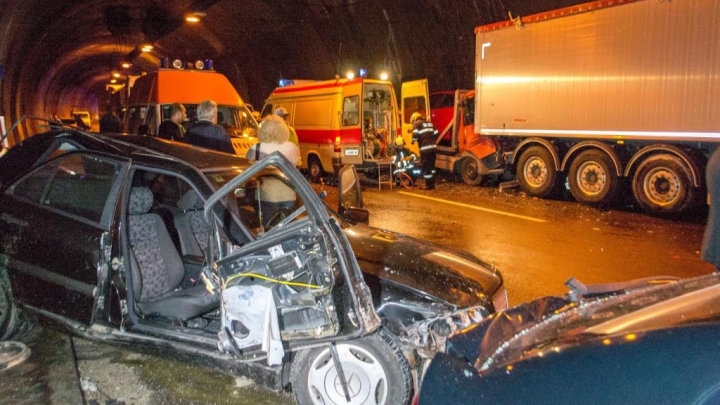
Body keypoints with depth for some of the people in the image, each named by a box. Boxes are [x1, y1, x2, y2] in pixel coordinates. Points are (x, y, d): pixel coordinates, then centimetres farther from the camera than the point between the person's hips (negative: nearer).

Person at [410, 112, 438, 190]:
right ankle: (432, 184, 20)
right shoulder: (429, 123, 21)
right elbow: (436, 134, 17)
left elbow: (415, 134, -14)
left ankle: (428, 185, 3)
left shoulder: (416, 123, 1)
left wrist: (413, 140, 4)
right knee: (431, 166, 15)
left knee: (426, 167, 1)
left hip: (425, 148, -7)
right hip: (433, 147, 7)